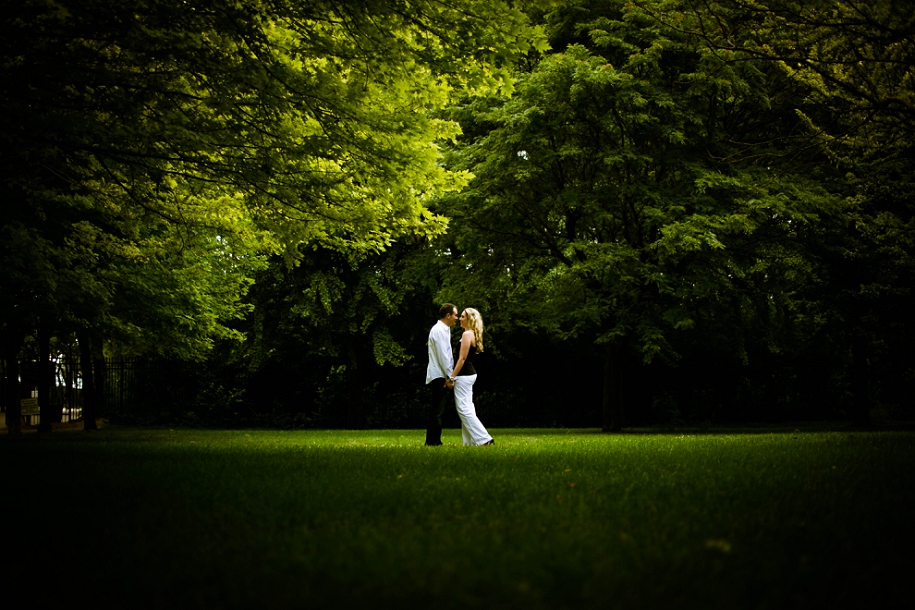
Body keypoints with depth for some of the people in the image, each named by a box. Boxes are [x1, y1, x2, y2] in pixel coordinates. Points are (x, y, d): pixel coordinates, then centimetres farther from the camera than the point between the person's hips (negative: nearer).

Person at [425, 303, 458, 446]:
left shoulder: (444, 330, 20)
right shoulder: (439, 330, -12)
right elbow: (442, 356, -17)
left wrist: (450, 376, 13)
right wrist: (450, 377, -15)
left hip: (441, 377, 10)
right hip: (439, 377, -10)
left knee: (437, 411, 10)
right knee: (437, 411, -10)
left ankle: (433, 441, 12)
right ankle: (433, 441, -9)